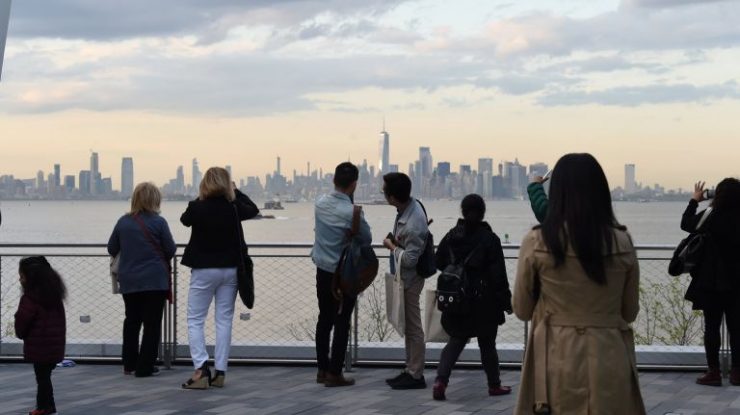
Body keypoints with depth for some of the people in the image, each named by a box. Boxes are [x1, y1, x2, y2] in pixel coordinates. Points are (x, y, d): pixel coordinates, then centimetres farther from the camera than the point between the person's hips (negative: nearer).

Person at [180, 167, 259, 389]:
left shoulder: (197, 208, -13)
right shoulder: (234, 208, -6)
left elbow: (185, 219, 10)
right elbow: (253, 210, 16)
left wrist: (201, 198, 10)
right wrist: (235, 191, 20)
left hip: (204, 270, -3)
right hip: (230, 269, 3)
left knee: (195, 320, 4)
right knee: (224, 320, 9)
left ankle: (201, 369, -11)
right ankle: (220, 372, 7)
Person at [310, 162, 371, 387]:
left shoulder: (320, 203, -2)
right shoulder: (352, 212, -20)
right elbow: (367, 239, -6)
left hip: (322, 270, 6)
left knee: (324, 319, 15)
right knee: (341, 323, 1)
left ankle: (322, 369, 21)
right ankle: (334, 374, 2)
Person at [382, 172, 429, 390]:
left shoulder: (413, 226, -32)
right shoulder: (410, 204, -4)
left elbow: (409, 259, -27)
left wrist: (392, 246, -14)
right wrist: (395, 243, 3)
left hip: (410, 280, -10)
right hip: (403, 277, 10)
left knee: (413, 327, 1)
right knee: (407, 326, 18)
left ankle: (416, 375, 11)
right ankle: (410, 370, 28)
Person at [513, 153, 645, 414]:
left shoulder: (536, 243, -8)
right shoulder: (622, 242, -3)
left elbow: (522, 310, 4)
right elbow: (630, 312, 8)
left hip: (557, 360, -1)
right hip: (610, 359, 2)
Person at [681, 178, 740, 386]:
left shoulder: (711, 216, -14)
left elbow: (686, 224, 4)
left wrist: (695, 201, 17)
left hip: (712, 283, -3)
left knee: (712, 326, 3)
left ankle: (714, 372, 4)